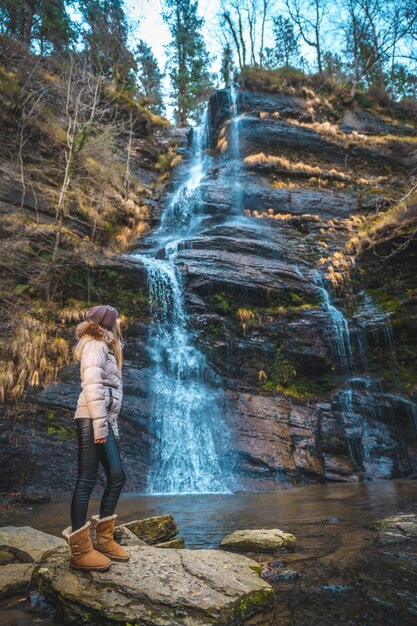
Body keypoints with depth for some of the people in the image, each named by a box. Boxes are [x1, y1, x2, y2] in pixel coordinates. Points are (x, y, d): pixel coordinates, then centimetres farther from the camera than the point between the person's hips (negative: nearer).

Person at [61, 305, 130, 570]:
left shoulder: (106, 348, 24)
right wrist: (99, 423, -22)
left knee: (117, 476, 8)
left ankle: (103, 539, 19)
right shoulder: (95, 344, -5)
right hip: (92, 420, -10)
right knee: (87, 481, -6)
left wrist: (112, 425, 16)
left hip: (105, 421, 10)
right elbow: (92, 385, -17)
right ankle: (80, 551, 2)